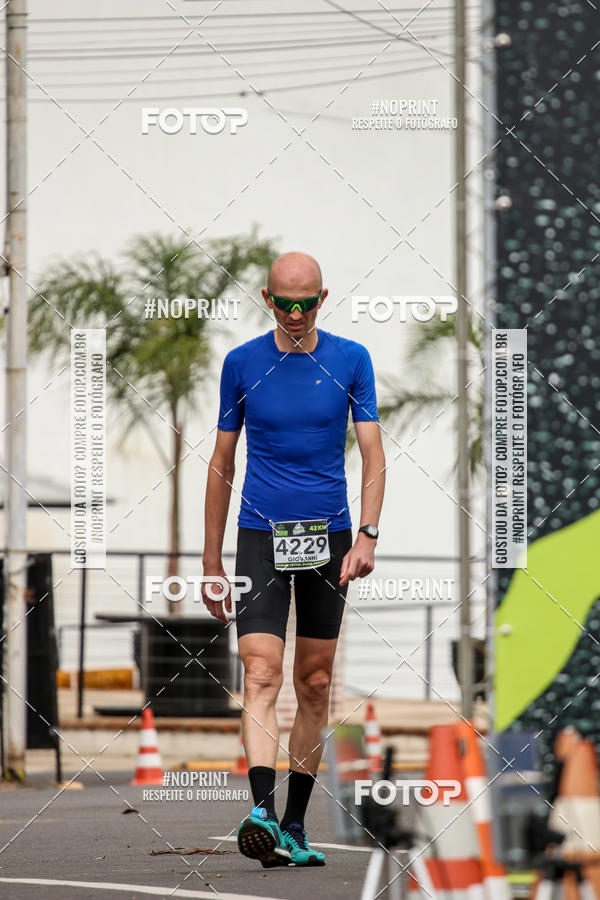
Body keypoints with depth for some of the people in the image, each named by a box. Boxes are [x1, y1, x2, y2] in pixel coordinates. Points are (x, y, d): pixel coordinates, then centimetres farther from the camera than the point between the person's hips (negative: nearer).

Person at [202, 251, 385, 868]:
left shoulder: (350, 361, 2)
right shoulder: (242, 364, 2)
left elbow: (372, 453, -1)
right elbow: (222, 462, 8)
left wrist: (367, 534, -16)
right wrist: (211, 562, 7)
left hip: (329, 536, 1)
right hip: (261, 536, -1)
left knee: (315, 684, 7)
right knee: (262, 677, -16)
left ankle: (295, 826, 15)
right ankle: (262, 814, -29)